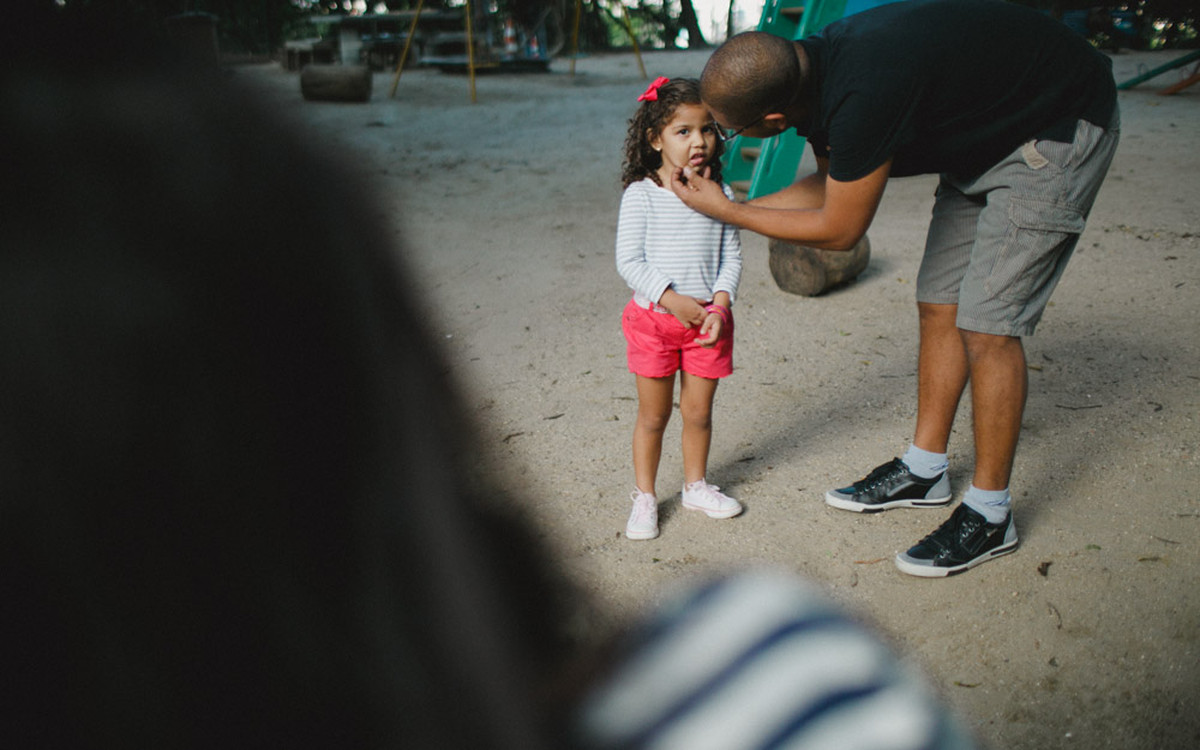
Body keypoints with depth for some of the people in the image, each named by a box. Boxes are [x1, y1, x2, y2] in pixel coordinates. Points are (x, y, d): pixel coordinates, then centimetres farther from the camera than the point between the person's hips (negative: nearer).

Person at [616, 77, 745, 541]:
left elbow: (731, 256, 3)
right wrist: (672, 299, -18)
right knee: (653, 415, 9)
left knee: (699, 411, 12)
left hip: (707, 318, 3)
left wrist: (719, 305, -10)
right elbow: (629, 261, -11)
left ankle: (696, 485, 34)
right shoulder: (641, 194, -9)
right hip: (653, 317, -2)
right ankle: (645, 496, 24)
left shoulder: (718, 195, 0)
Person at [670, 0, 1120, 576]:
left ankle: (990, 516, 3)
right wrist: (729, 204, 9)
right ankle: (924, 473, 23)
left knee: (986, 323, -12)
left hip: (1060, 131, -9)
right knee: (938, 305, 9)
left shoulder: (865, 94, -37)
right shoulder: (813, 65, -8)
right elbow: (831, 185, 11)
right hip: (983, 128, 9)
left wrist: (727, 212, -12)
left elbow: (839, 231, -21)